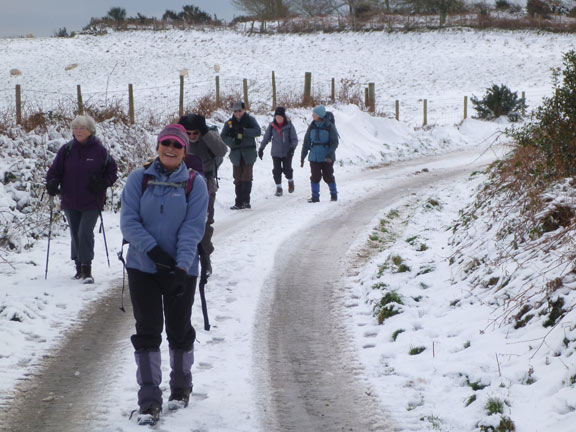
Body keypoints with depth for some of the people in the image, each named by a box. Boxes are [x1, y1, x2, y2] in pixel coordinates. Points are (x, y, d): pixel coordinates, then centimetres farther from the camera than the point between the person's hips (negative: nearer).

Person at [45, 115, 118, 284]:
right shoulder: (66, 150, 2)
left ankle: (87, 270, -8)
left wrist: (103, 184, -11)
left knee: (85, 234, -13)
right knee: (75, 236, 12)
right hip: (70, 202, 3)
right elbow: (55, 170, 7)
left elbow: (112, 170, 5)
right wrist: (52, 183, -12)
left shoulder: (99, 150, -4)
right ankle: (79, 267, 26)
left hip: (92, 202, -3)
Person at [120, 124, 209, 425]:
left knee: (179, 330, 10)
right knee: (147, 332, -2)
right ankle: (149, 401, 2)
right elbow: (128, 220, -7)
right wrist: (153, 250, -20)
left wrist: (182, 266, -21)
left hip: (181, 269, 0)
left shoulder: (195, 183, -3)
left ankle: (181, 388, 30)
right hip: (143, 267, 0)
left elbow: (193, 228, -10)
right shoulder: (139, 179, -1)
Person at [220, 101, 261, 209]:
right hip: (236, 153, 3)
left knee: (246, 177, -9)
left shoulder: (250, 120, 3)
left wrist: (243, 131, -20)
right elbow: (223, 136, 4)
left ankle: (245, 201, -7)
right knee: (238, 178, 3)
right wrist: (233, 141, -14)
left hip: (248, 152, -3)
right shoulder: (229, 123, 9)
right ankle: (239, 202, 7)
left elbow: (258, 131, -10)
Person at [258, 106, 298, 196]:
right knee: (277, 171, 0)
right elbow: (266, 138, 7)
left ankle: (290, 181, 29)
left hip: (287, 153, -2)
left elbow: (295, 139, -7)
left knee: (287, 170, -3)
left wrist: (292, 148, -22)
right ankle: (278, 188, 14)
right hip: (276, 153, 2)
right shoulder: (272, 126, -3)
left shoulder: (289, 126, -9)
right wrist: (261, 148, 4)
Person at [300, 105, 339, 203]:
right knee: (315, 177, 1)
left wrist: (330, 155, -22)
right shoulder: (312, 126, 3)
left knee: (328, 176, 5)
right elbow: (306, 142, 8)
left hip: (327, 158, -3)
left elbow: (334, 142, -9)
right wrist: (303, 156, 6)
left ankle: (334, 194, 23)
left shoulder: (330, 126, -9)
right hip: (314, 157, 3)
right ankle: (315, 196, 9)